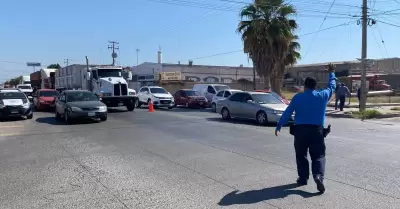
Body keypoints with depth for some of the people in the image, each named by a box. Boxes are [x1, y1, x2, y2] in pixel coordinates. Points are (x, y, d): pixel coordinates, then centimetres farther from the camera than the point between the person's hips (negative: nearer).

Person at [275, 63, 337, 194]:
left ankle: (303, 178, 19)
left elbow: (287, 113, 1)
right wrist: (331, 73, 39)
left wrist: (279, 126, 9)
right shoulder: (323, 96, 3)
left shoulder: (297, 97, 0)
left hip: (300, 130, 0)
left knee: (301, 156, 14)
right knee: (318, 156, 5)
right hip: (317, 130, 1)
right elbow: (332, 87, 24)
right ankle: (318, 176, -17)